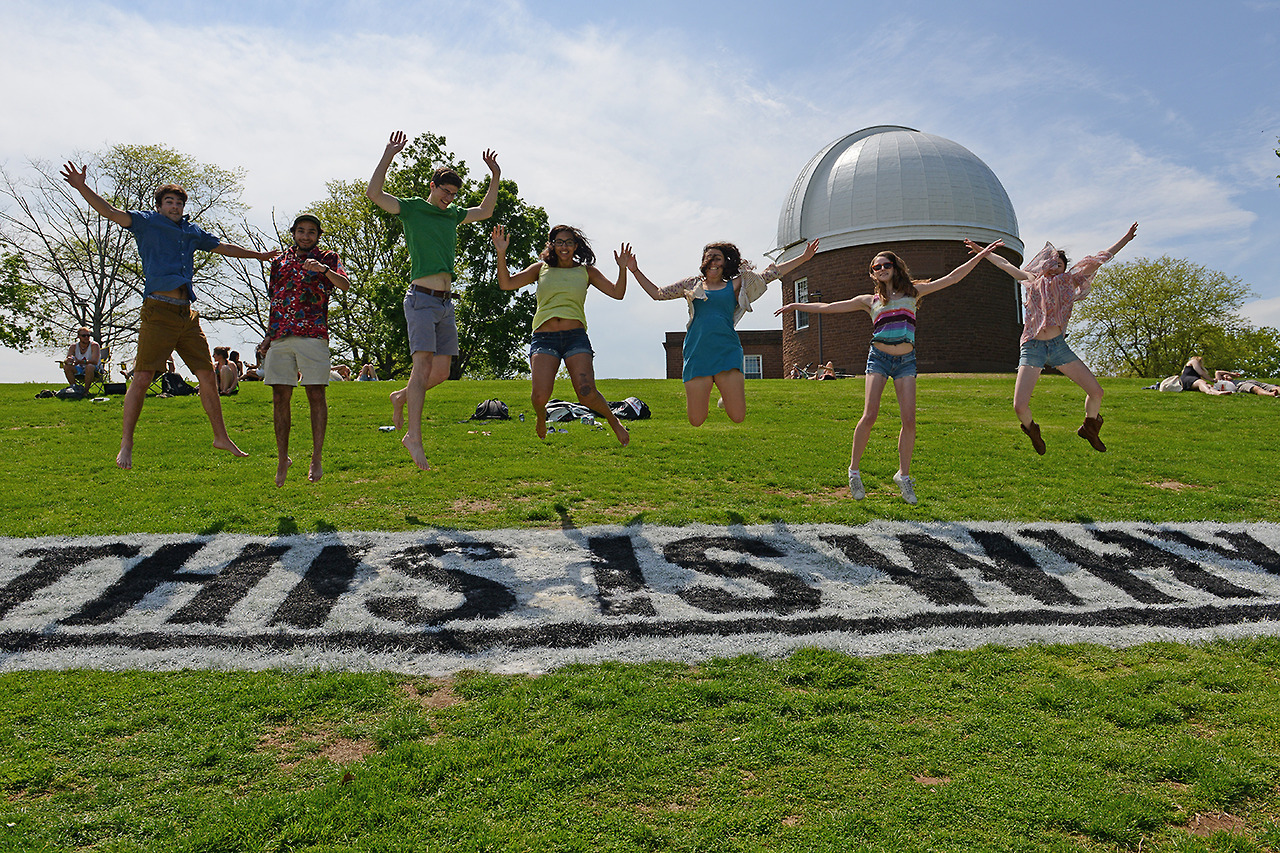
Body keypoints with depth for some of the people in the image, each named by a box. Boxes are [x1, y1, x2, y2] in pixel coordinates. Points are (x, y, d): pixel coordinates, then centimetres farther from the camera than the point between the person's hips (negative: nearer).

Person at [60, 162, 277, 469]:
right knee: (142, 377, -8)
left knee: (208, 376, 7)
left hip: (187, 314, 6)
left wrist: (259, 255, 44)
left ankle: (221, 437, 17)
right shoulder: (147, 222, 8)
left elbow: (223, 247, 35)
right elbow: (111, 212, -4)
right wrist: (82, 188, -19)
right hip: (158, 311, -5)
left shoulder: (193, 231, 21)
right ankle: (126, 445, -2)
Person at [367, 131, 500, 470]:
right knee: (423, 364, -15)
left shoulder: (453, 215, 19)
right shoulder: (411, 209, 3)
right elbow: (374, 193, -10)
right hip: (422, 298, -7)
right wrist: (388, 156, -13)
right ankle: (414, 438, -15)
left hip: (446, 302, 7)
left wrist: (495, 177, 25)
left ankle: (401, 397, 30)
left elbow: (485, 211, 33)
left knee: (441, 372, 4)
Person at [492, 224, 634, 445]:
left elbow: (617, 293, 9)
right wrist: (501, 254, -3)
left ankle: (613, 420, 13)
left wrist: (622, 269, -6)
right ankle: (541, 417, 19)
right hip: (544, 338, 0)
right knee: (540, 396, -19)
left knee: (587, 394, -19)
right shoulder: (541, 268, 16)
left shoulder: (586, 271, 15)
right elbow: (506, 284, 9)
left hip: (576, 337, 0)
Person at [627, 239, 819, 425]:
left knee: (738, 417, -8)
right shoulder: (691, 284, 16)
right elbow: (657, 293, 22)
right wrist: (635, 270, 18)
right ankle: (702, 395, 31)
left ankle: (726, 397, 27)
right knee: (696, 421, -4)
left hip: (727, 353, 0)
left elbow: (769, 274, 15)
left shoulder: (735, 286, 14)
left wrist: (803, 257, 13)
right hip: (697, 354, 0)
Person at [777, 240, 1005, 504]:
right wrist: (797, 306, 11)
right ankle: (854, 469, 0)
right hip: (879, 358, -1)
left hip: (905, 361, 1)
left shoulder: (913, 292, 14)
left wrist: (982, 255, 12)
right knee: (869, 416, -15)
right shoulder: (870, 301, 12)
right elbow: (828, 307, 14)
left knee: (909, 420, -7)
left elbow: (952, 277, 14)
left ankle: (903, 474, 7)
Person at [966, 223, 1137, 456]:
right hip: (1032, 347, -2)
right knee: (1019, 406, -14)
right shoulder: (1033, 280, 11)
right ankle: (1031, 429, 21)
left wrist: (1125, 239, 17)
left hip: (1059, 345, 2)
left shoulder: (1068, 281, 13)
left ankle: (1089, 427, 26)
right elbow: (1005, 265, 22)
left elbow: (1099, 259, 16)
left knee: (1096, 392, -5)